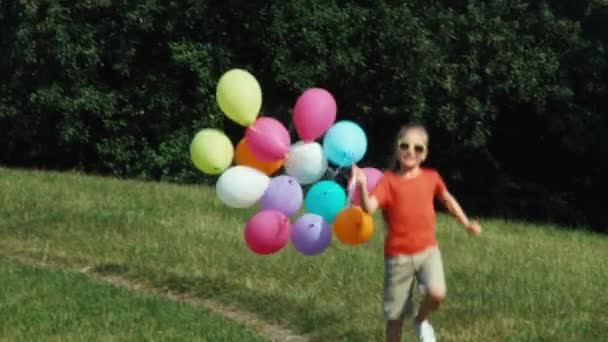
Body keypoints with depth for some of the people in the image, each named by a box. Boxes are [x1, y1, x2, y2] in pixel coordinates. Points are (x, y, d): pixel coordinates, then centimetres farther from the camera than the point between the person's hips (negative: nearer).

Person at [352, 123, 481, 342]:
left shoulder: (431, 177, 1)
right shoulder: (389, 180, -10)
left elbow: (447, 199, 20)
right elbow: (369, 207, -24)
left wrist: (466, 223, 24)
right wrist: (362, 185, -41)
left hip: (427, 249, 2)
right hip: (398, 255, -2)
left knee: (437, 293, -23)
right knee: (395, 314, 5)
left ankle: (421, 321, 10)